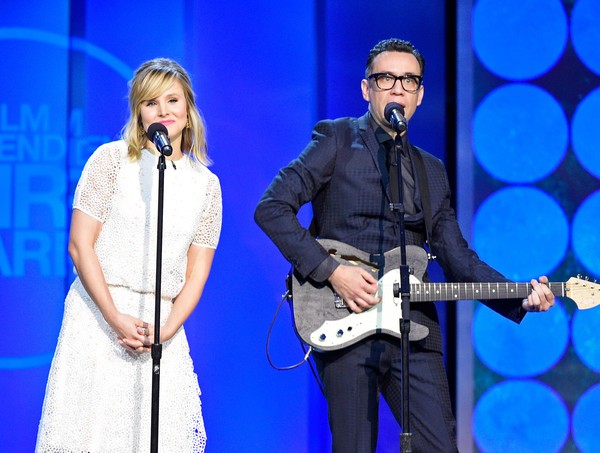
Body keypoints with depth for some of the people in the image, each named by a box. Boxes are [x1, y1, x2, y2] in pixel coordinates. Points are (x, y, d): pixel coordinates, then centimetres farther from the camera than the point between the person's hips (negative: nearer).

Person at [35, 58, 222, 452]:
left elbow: (196, 276, 8)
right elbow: (80, 246, -4)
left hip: (163, 326, 2)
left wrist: (164, 332, -9)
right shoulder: (112, 159, 2)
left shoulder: (207, 184, 9)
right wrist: (117, 319, -13)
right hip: (100, 316, -2)